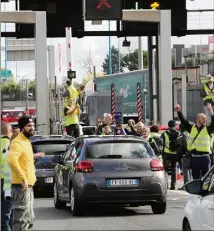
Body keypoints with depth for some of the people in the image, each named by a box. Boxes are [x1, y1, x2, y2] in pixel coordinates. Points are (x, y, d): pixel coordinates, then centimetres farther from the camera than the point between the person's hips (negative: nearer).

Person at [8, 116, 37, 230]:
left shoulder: (26, 141, 18)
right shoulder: (18, 142, -14)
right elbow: (12, 161, -30)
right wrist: (23, 179, -28)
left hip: (28, 186, 10)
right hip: (21, 186, -10)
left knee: (29, 220, 16)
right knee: (21, 221, -11)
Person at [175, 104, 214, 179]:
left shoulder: (207, 129, 2)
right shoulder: (192, 128, 9)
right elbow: (183, 121, 4)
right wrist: (179, 112, -9)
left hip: (205, 157, -2)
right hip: (194, 158, 2)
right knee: (195, 178, 9)